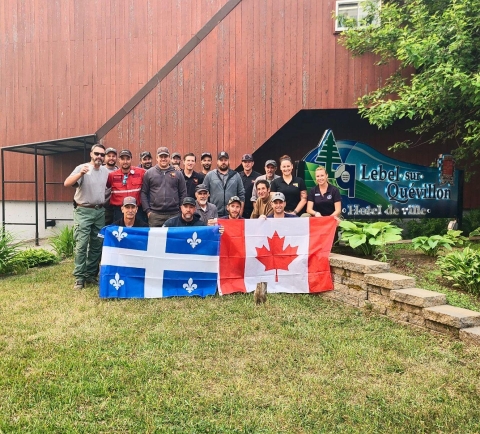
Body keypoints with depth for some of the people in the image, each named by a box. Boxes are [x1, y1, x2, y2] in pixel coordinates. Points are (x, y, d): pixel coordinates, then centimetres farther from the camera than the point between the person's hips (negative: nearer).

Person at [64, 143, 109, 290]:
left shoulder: (106, 171, 8)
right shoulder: (82, 168, -7)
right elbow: (67, 183, -21)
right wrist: (80, 174, -35)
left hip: (100, 211, 5)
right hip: (84, 211, -5)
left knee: (97, 245, 9)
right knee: (81, 245, -7)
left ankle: (91, 274, 19)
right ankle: (79, 278, -1)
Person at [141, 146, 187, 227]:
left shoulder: (177, 174, 8)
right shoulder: (149, 173, 6)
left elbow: (183, 193, 9)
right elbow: (143, 193, 5)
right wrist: (147, 210, -2)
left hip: (174, 214, 1)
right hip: (155, 215, -1)